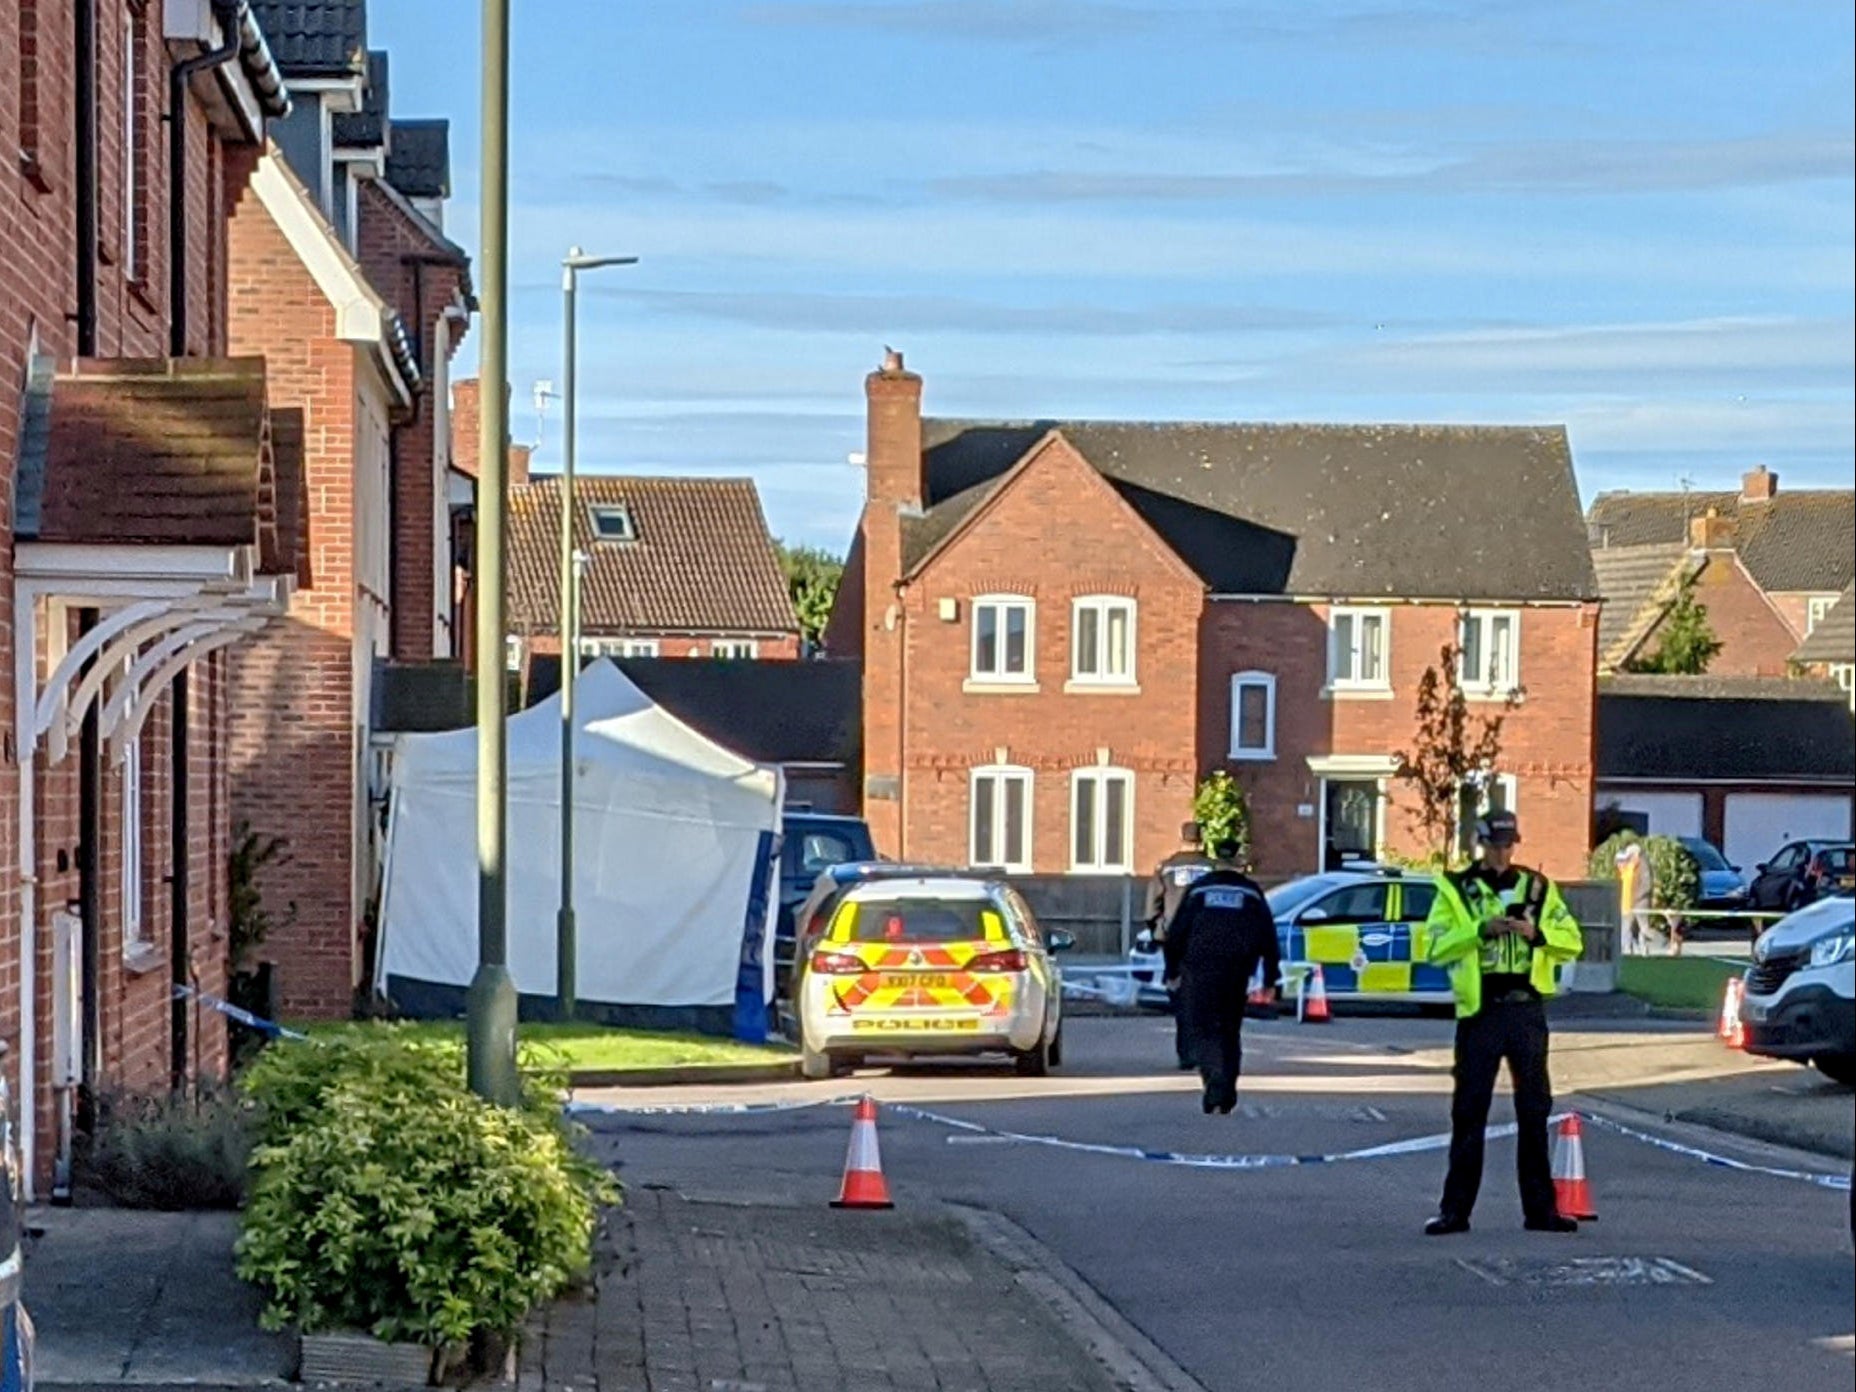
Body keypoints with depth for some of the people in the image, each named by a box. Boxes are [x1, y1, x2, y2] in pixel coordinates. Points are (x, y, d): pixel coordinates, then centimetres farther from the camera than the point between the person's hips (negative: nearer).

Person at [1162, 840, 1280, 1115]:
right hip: (1236, 975, 2)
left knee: (1201, 1030, 0)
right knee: (1229, 1031, 12)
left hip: (1199, 972, -2)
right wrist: (1270, 980, 12)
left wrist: (1172, 971, 13)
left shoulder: (1198, 889, 7)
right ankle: (1226, 1096, 10)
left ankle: (1215, 1078, -24)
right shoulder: (1252, 893, 9)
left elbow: (1176, 933, 6)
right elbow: (1268, 938, 8)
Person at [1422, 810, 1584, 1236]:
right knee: (1469, 1112, 0)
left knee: (1534, 1110, 5)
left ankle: (1541, 1207, 11)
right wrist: (1481, 930, -19)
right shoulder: (1456, 890, 3)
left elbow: (1572, 941, 5)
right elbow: (1437, 946, -8)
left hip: (1527, 1008, 2)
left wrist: (1537, 933, -13)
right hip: (1480, 1010, -2)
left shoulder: (1538, 888, 10)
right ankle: (1455, 1209, 4)